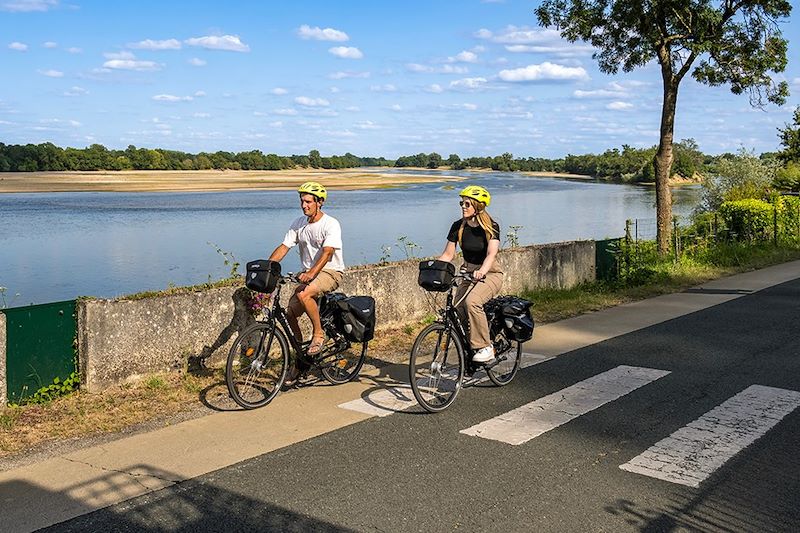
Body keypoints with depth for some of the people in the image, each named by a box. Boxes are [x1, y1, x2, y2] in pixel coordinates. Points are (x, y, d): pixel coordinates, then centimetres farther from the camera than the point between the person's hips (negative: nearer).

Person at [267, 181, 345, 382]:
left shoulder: (331, 224, -14)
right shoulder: (299, 224, 5)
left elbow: (327, 252, -27)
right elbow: (283, 248, 0)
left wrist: (312, 272, -43)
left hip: (330, 272, -6)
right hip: (308, 274, 7)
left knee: (304, 295, -34)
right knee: (289, 312, -7)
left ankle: (318, 333, -12)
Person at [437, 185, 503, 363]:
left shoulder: (491, 227, -13)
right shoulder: (458, 227, 0)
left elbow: (491, 253, -28)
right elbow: (447, 255, 2)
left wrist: (482, 271, -47)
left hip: (490, 274, -5)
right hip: (468, 274, 5)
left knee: (472, 301, -33)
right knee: (457, 313, -12)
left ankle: (485, 347, -22)